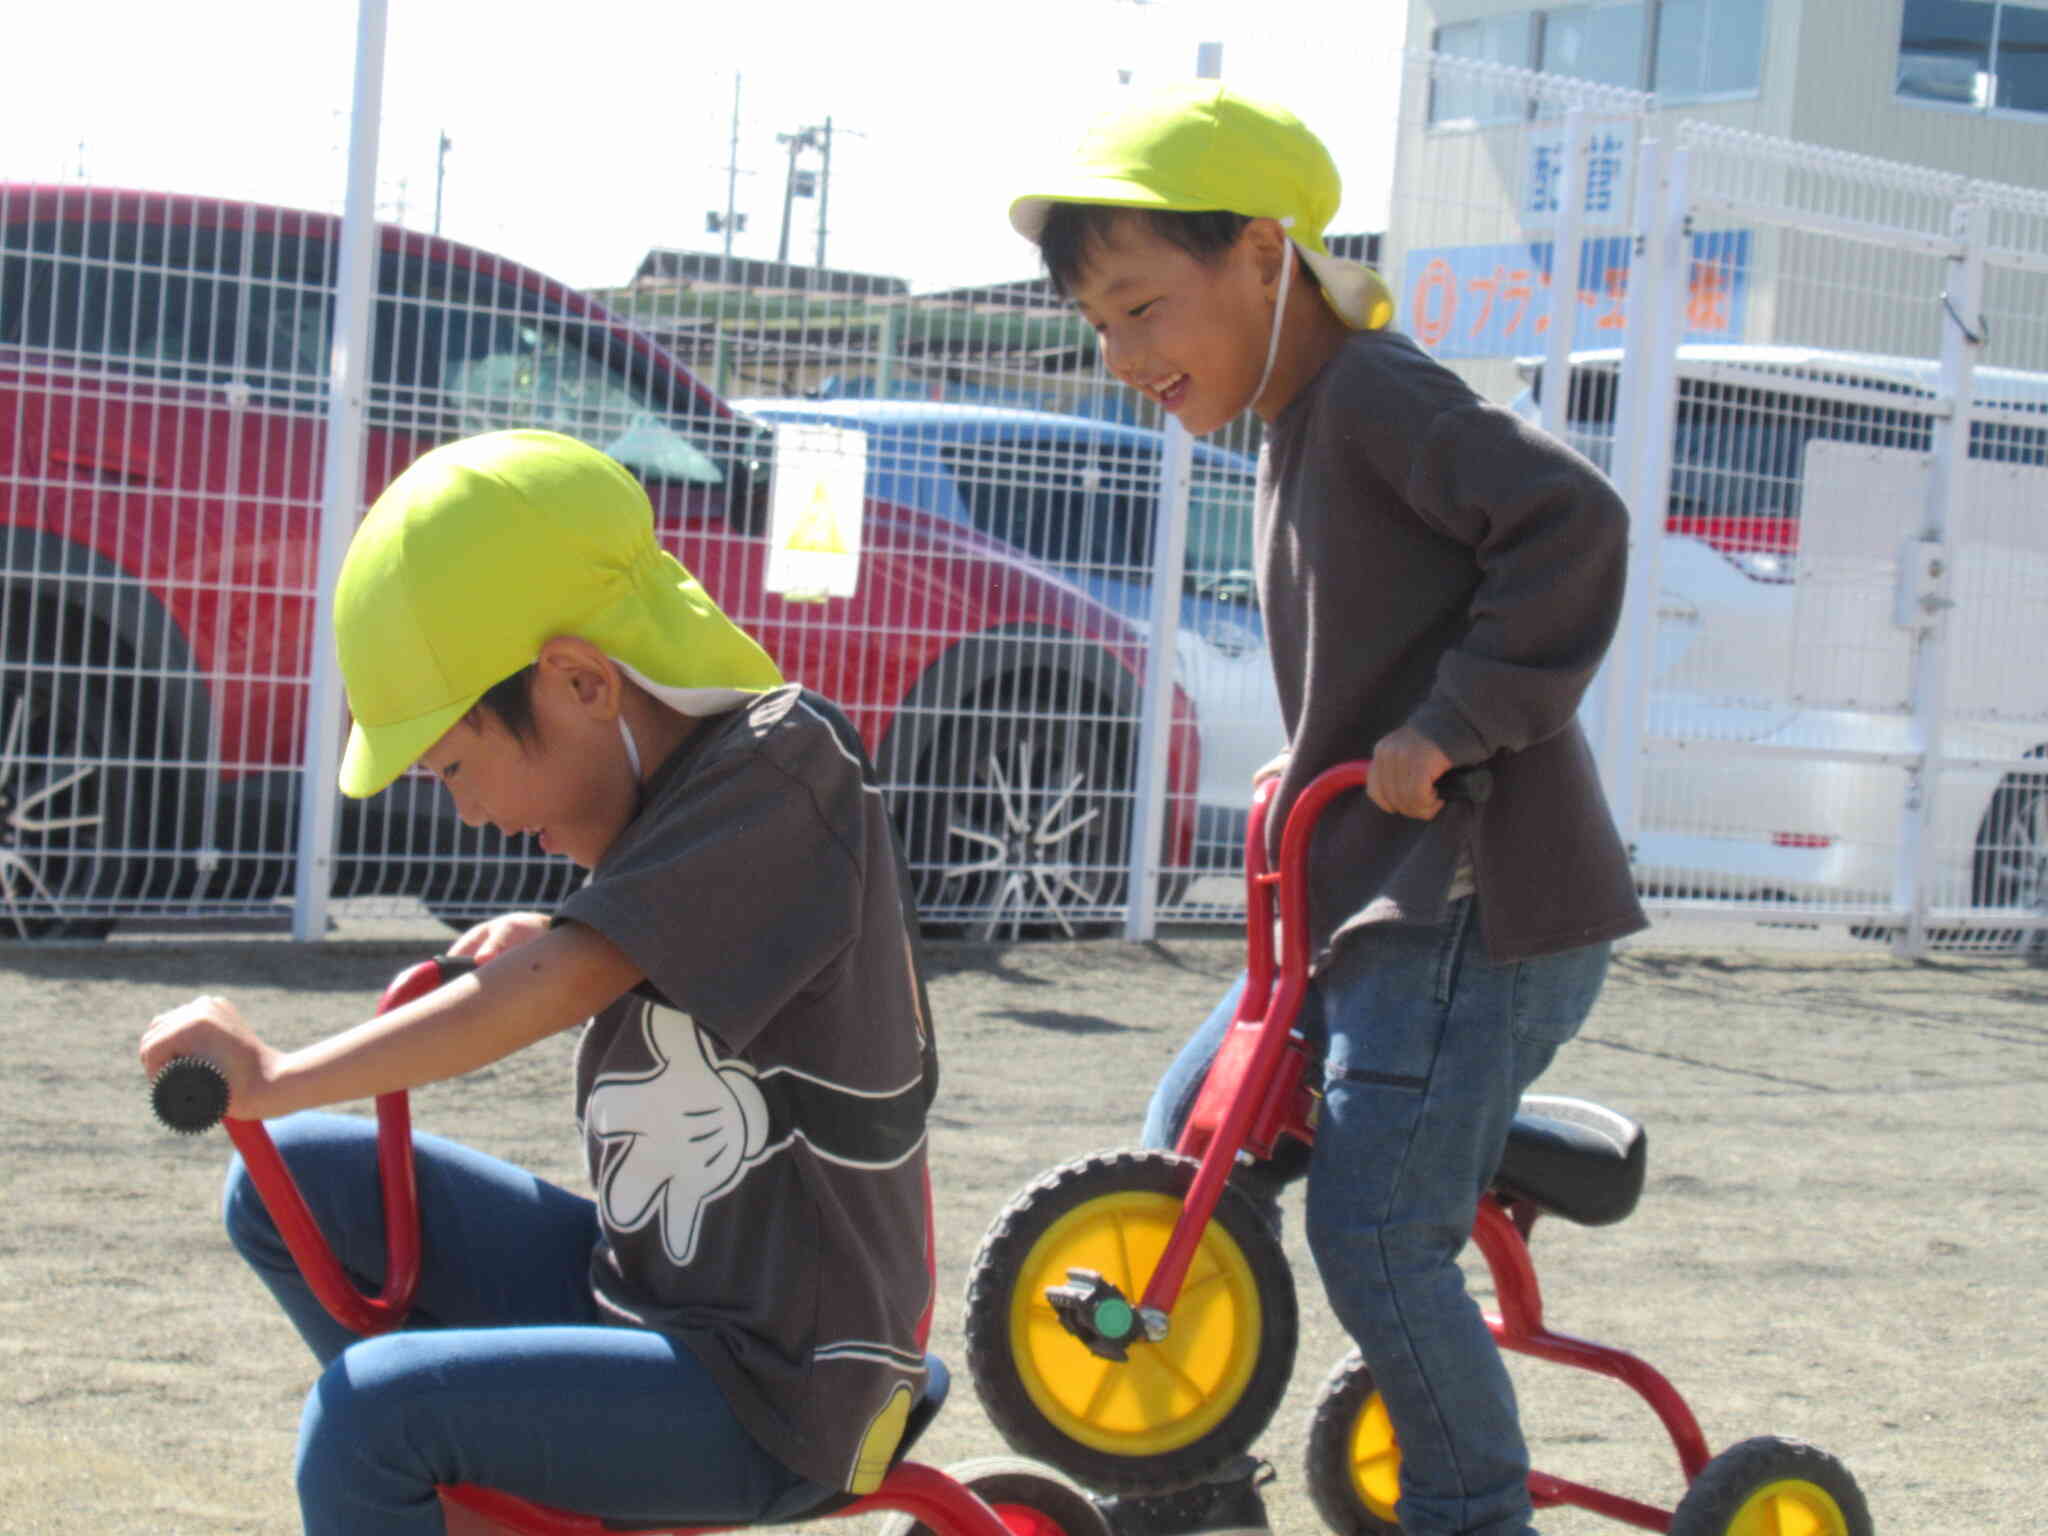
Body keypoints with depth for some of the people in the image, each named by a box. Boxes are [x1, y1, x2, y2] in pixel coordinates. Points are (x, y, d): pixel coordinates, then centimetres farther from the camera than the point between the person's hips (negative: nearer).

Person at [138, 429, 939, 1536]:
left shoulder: (782, 763, -19)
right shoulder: (689, 781, 8)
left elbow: (558, 988, -26)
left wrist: (275, 1075, -25)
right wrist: (541, 947, 5)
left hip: (774, 1398, -9)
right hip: (641, 1282, 9)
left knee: (370, 1412, -25)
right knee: (292, 1177, 5)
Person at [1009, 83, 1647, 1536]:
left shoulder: (1378, 391, -14)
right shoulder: (1298, 430, 16)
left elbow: (1571, 517, -26)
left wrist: (1452, 725, -25)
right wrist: (1315, 767, 13)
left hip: (1482, 899, -10)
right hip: (1366, 893, 10)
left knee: (1374, 1229, -11)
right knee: (1190, 1130, 12)